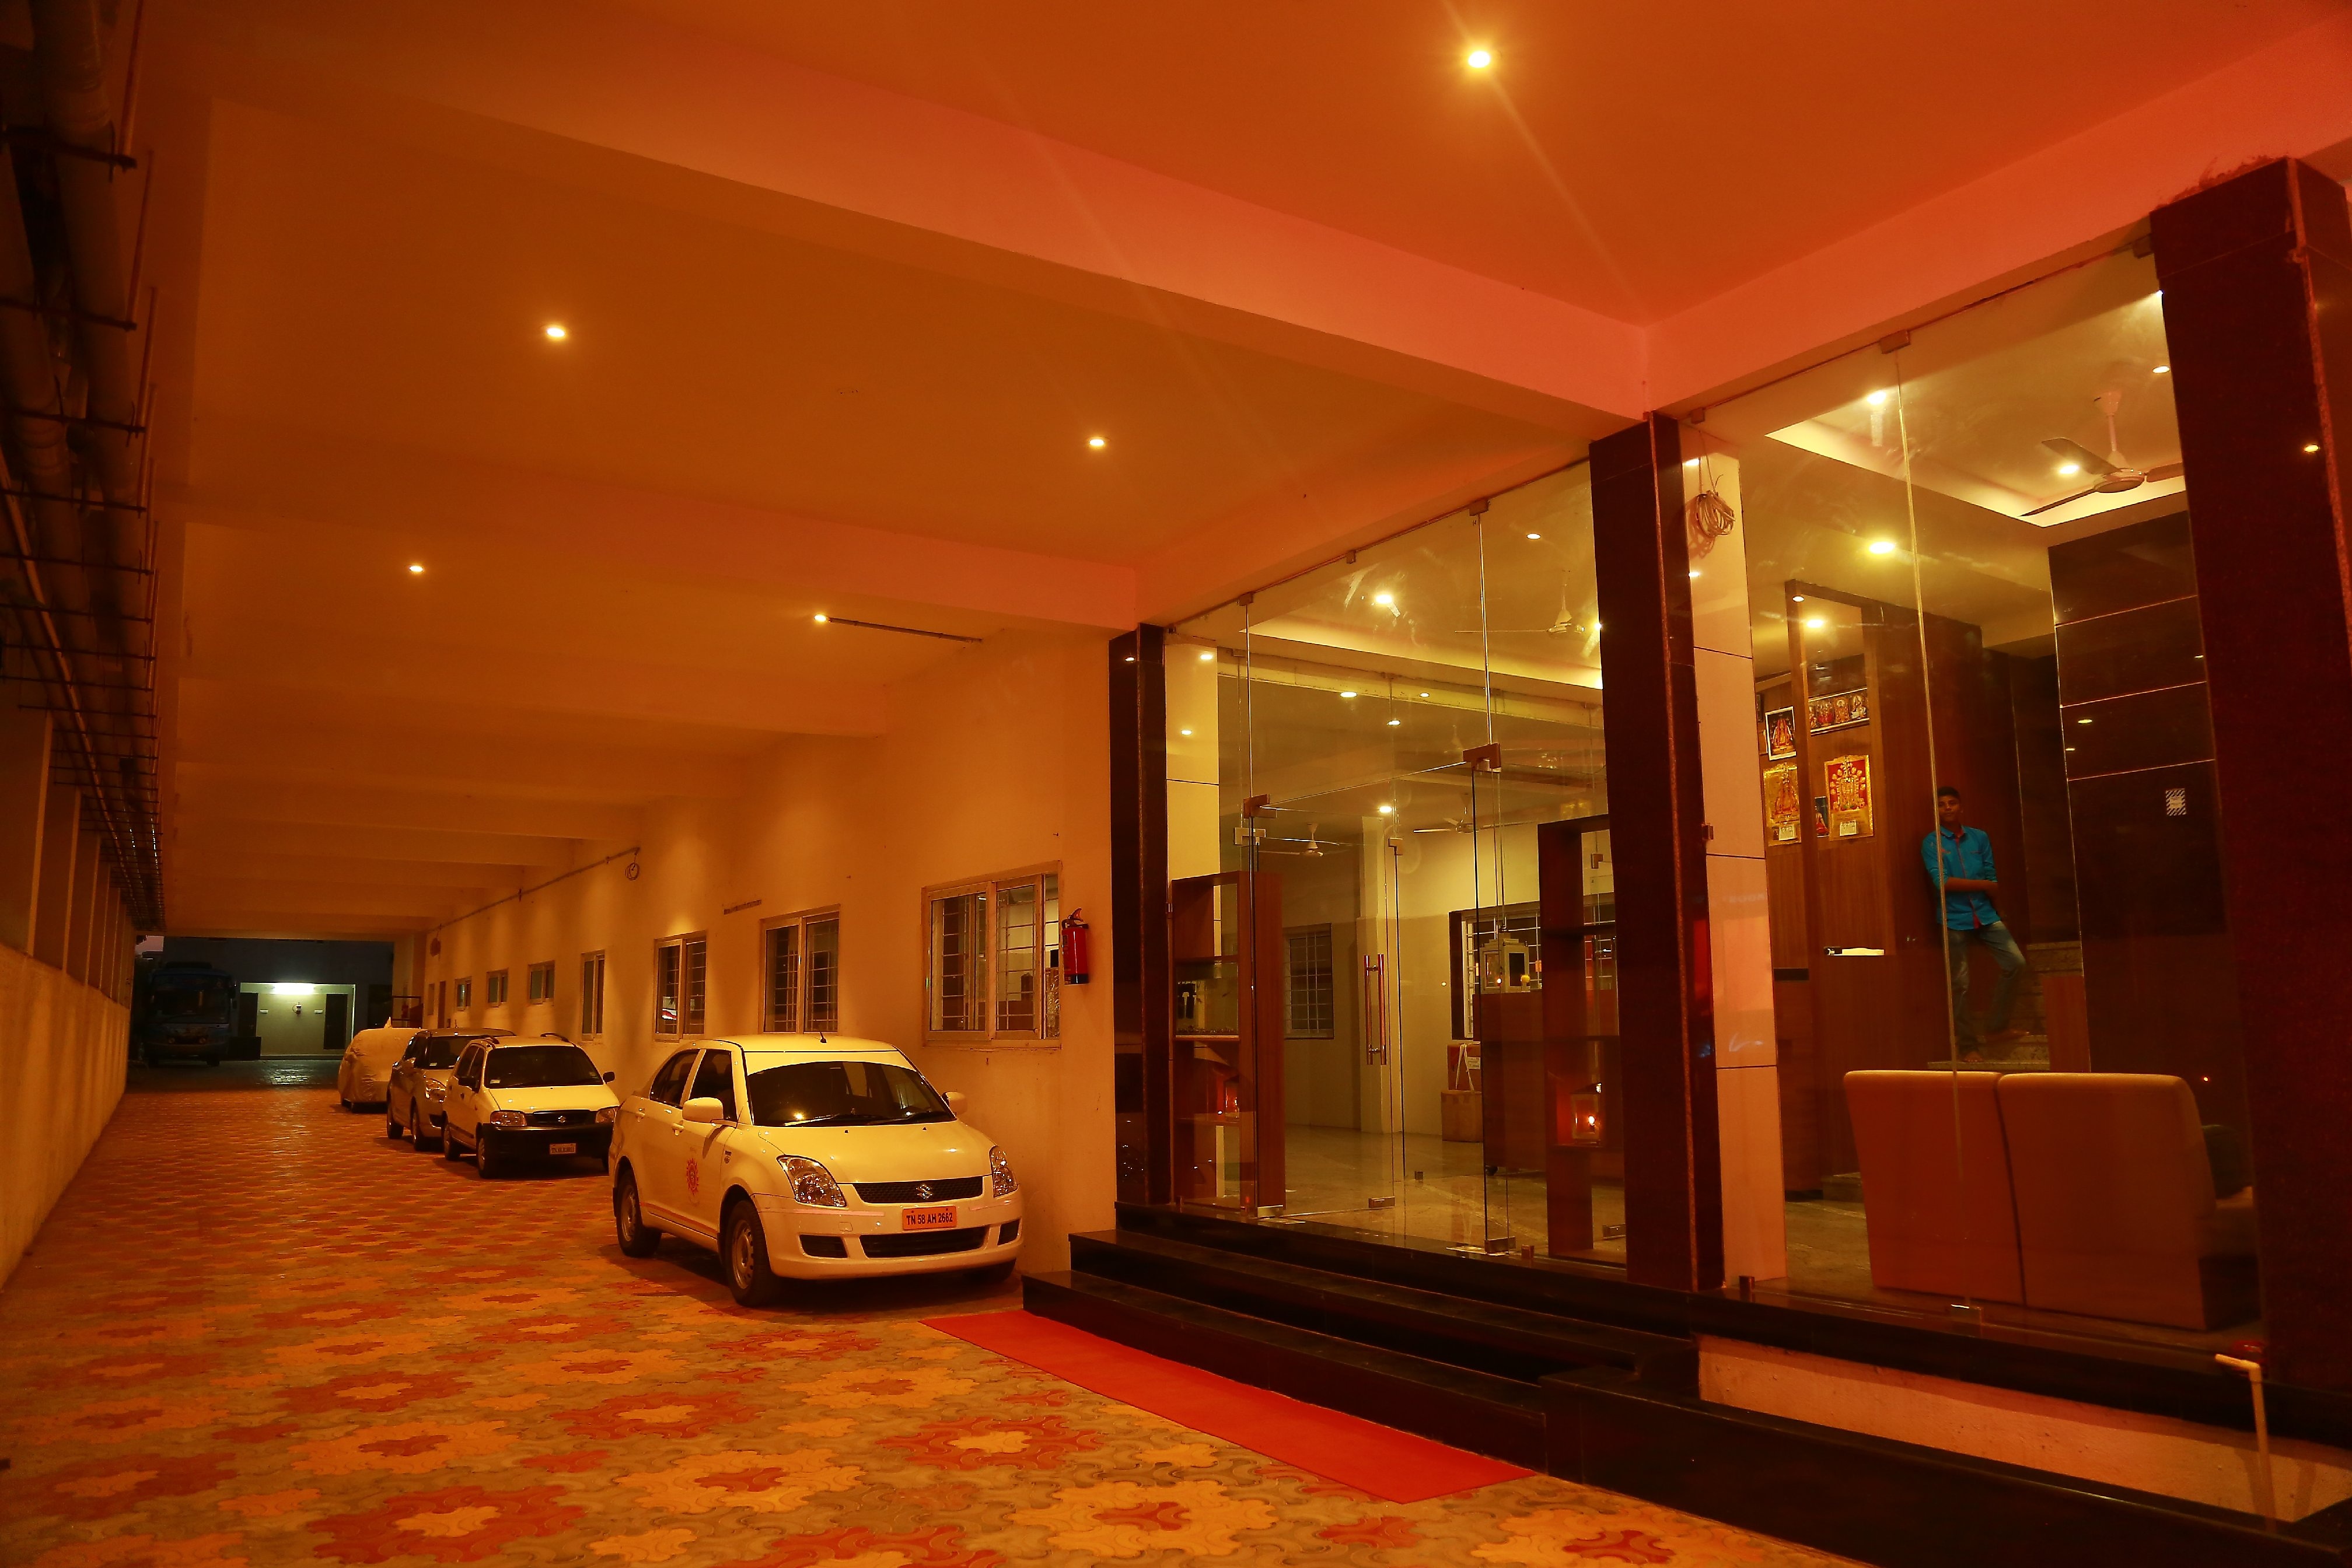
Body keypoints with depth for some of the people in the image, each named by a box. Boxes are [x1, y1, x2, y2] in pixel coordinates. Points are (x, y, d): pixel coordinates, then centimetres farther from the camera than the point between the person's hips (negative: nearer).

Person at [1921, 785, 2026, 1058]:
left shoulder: (1980, 838, 8)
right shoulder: (1932, 843, -3)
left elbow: (1993, 881, 6)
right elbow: (1943, 882, -13)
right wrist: (1982, 884, -9)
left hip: (1985, 915, 3)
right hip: (1955, 920, -3)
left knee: (2016, 962, -6)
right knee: (1960, 984, 1)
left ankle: (1995, 1028, 9)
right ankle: (1968, 1044, 13)